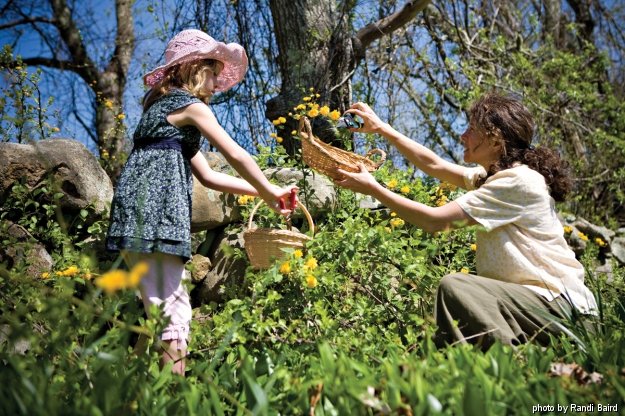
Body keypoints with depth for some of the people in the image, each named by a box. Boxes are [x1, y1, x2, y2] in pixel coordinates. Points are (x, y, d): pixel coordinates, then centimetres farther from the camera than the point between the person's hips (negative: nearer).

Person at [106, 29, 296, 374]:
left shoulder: (165, 106, 28)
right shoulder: (190, 105, 1)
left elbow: (208, 176, 26)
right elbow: (236, 156, 0)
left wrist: (260, 191, 23)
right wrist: (269, 193, 13)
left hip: (138, 209, 9)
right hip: (154, 207, -9)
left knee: (162, 308, 11)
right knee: (172, 311, -11)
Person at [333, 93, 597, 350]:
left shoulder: (518, 181, -18)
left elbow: (435, 220, -21)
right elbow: (434, 165, 16)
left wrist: (373, 189, -14)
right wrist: (382, 129, 15)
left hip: (561, 304, -10)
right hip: (531, 298, 10)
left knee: (454, 286, -26)